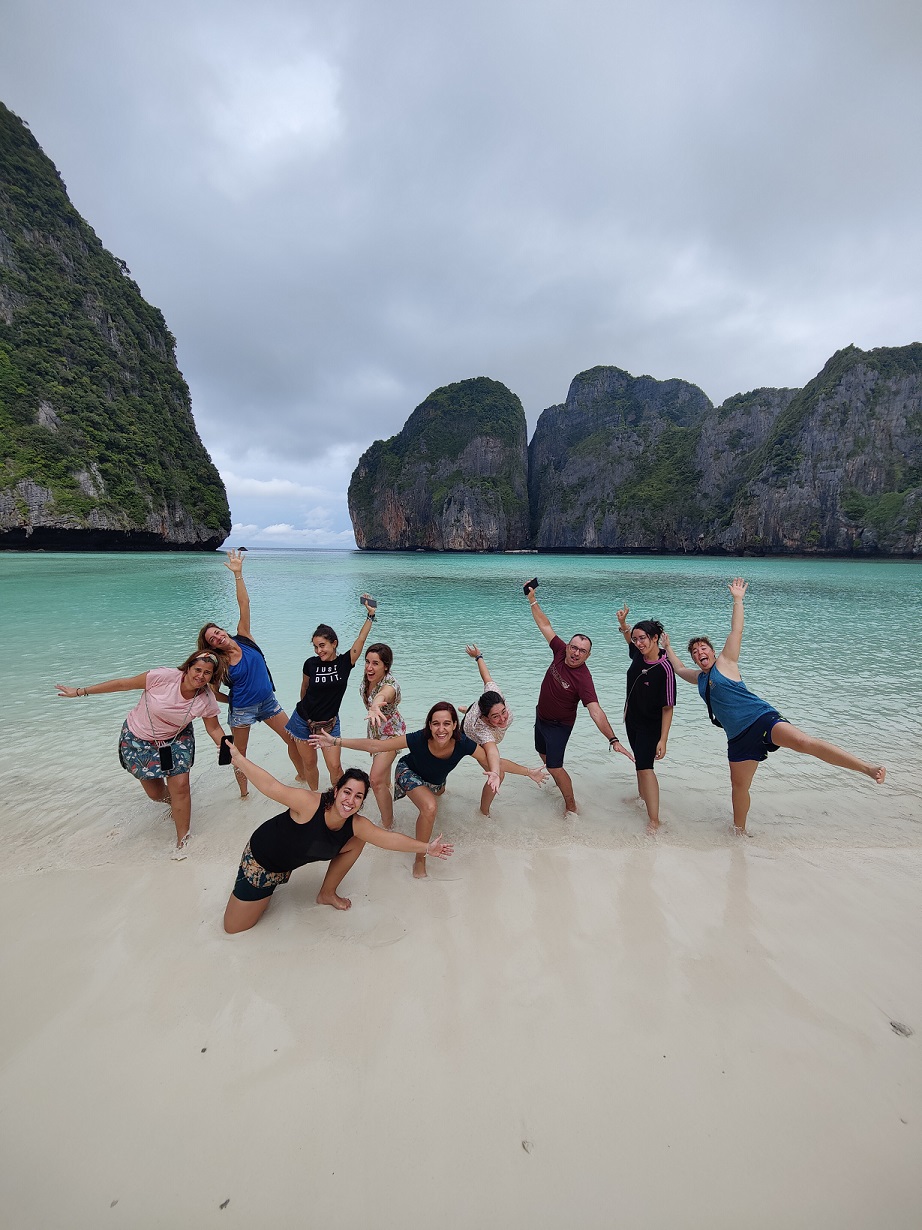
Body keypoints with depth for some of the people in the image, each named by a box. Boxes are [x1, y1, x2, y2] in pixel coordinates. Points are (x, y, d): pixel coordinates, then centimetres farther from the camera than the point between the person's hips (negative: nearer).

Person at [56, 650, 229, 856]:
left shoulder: (206, 699, -20)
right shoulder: (164, 676, -31)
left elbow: (214, 728, -6)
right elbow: (122, 684, -20)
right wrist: (80, 692, -15)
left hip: (176, 740, 1)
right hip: (139, 739, -1)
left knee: (180, 787, -10)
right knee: (155, 793, 5)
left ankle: (182, 841, 11)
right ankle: (174, 800, 44)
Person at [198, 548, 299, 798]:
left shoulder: (244, 639, -7)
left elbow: (243, 604, -15)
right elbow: (214, 693, -4)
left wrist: (238, 574, -20)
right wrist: (235, 701, 5)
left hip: (268, 701, 3)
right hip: (242, 710, -3)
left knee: (294, 739, 8)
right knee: (239, 754, 14)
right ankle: (244, 793, 35)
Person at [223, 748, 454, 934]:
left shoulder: (356, 824, -20)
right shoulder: (310, 803, -39)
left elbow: (390, 839, -16)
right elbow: (272, 787, -38)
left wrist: (427, 847, -19)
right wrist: (237, 757, -41)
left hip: (292, 860, 6)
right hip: (261, 860, -5)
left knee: (356, 842, -4)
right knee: (233, 928, -1)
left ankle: (327, 894, 16)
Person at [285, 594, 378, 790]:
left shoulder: (345, 662, -11)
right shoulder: (310, 664, -8)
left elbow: (361, 638, -17)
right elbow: (304, 689, 9)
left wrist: (370, 614, -21)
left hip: (329, 724, -1)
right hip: (303, 721, 1)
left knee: (334, 766, -3)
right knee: (309, 763, 12)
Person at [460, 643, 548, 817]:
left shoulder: (495, 694, -43)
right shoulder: (483, 729, -53)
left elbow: (486, 676, -27)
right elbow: (492, 751, -71)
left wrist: (478, 657, -9)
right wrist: (494, 773, -90)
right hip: (475, 740, -5)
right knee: (499, 775, -18)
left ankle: (467, 711, 77)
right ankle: (484, 812, 8)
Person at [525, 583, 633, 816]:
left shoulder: (583, 679, -35)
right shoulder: (561, 652, -18)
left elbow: (595, 710, -43)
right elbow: (545, 626, -9)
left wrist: (613, 739, -53)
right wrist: (532, 601, -10)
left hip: (559, 725, -7)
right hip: (541, 716, 7)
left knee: (554, 766, -7)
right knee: (543, 753, 26)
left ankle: (571, 807, 12)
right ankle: (559, 782, 53)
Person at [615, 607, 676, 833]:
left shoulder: (665, 669, -28)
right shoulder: (639, 654, -9)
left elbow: (667, 708, -25)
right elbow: (629, 637, 16)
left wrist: (663, 740, -27)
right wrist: (623, 624, -6)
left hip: (651, 725, -8)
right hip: (632, 719, 8)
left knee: (645, 766, -15)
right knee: (639, 761, 22)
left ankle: (654, 820, -10)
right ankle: (642, 797, 42)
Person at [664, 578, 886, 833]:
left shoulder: (725, 662, 3)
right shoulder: (699, 678, 19)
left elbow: (736, 631, -2)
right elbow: (679, 669, 38)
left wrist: (737, 599, -2)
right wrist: (668, 647, 45)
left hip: (761, 719, -6)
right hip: (738, 737, 6)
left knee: (803, 742, -31)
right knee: (739, 785, 11)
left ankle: (868, 769, -34)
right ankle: (739, 829, 28)